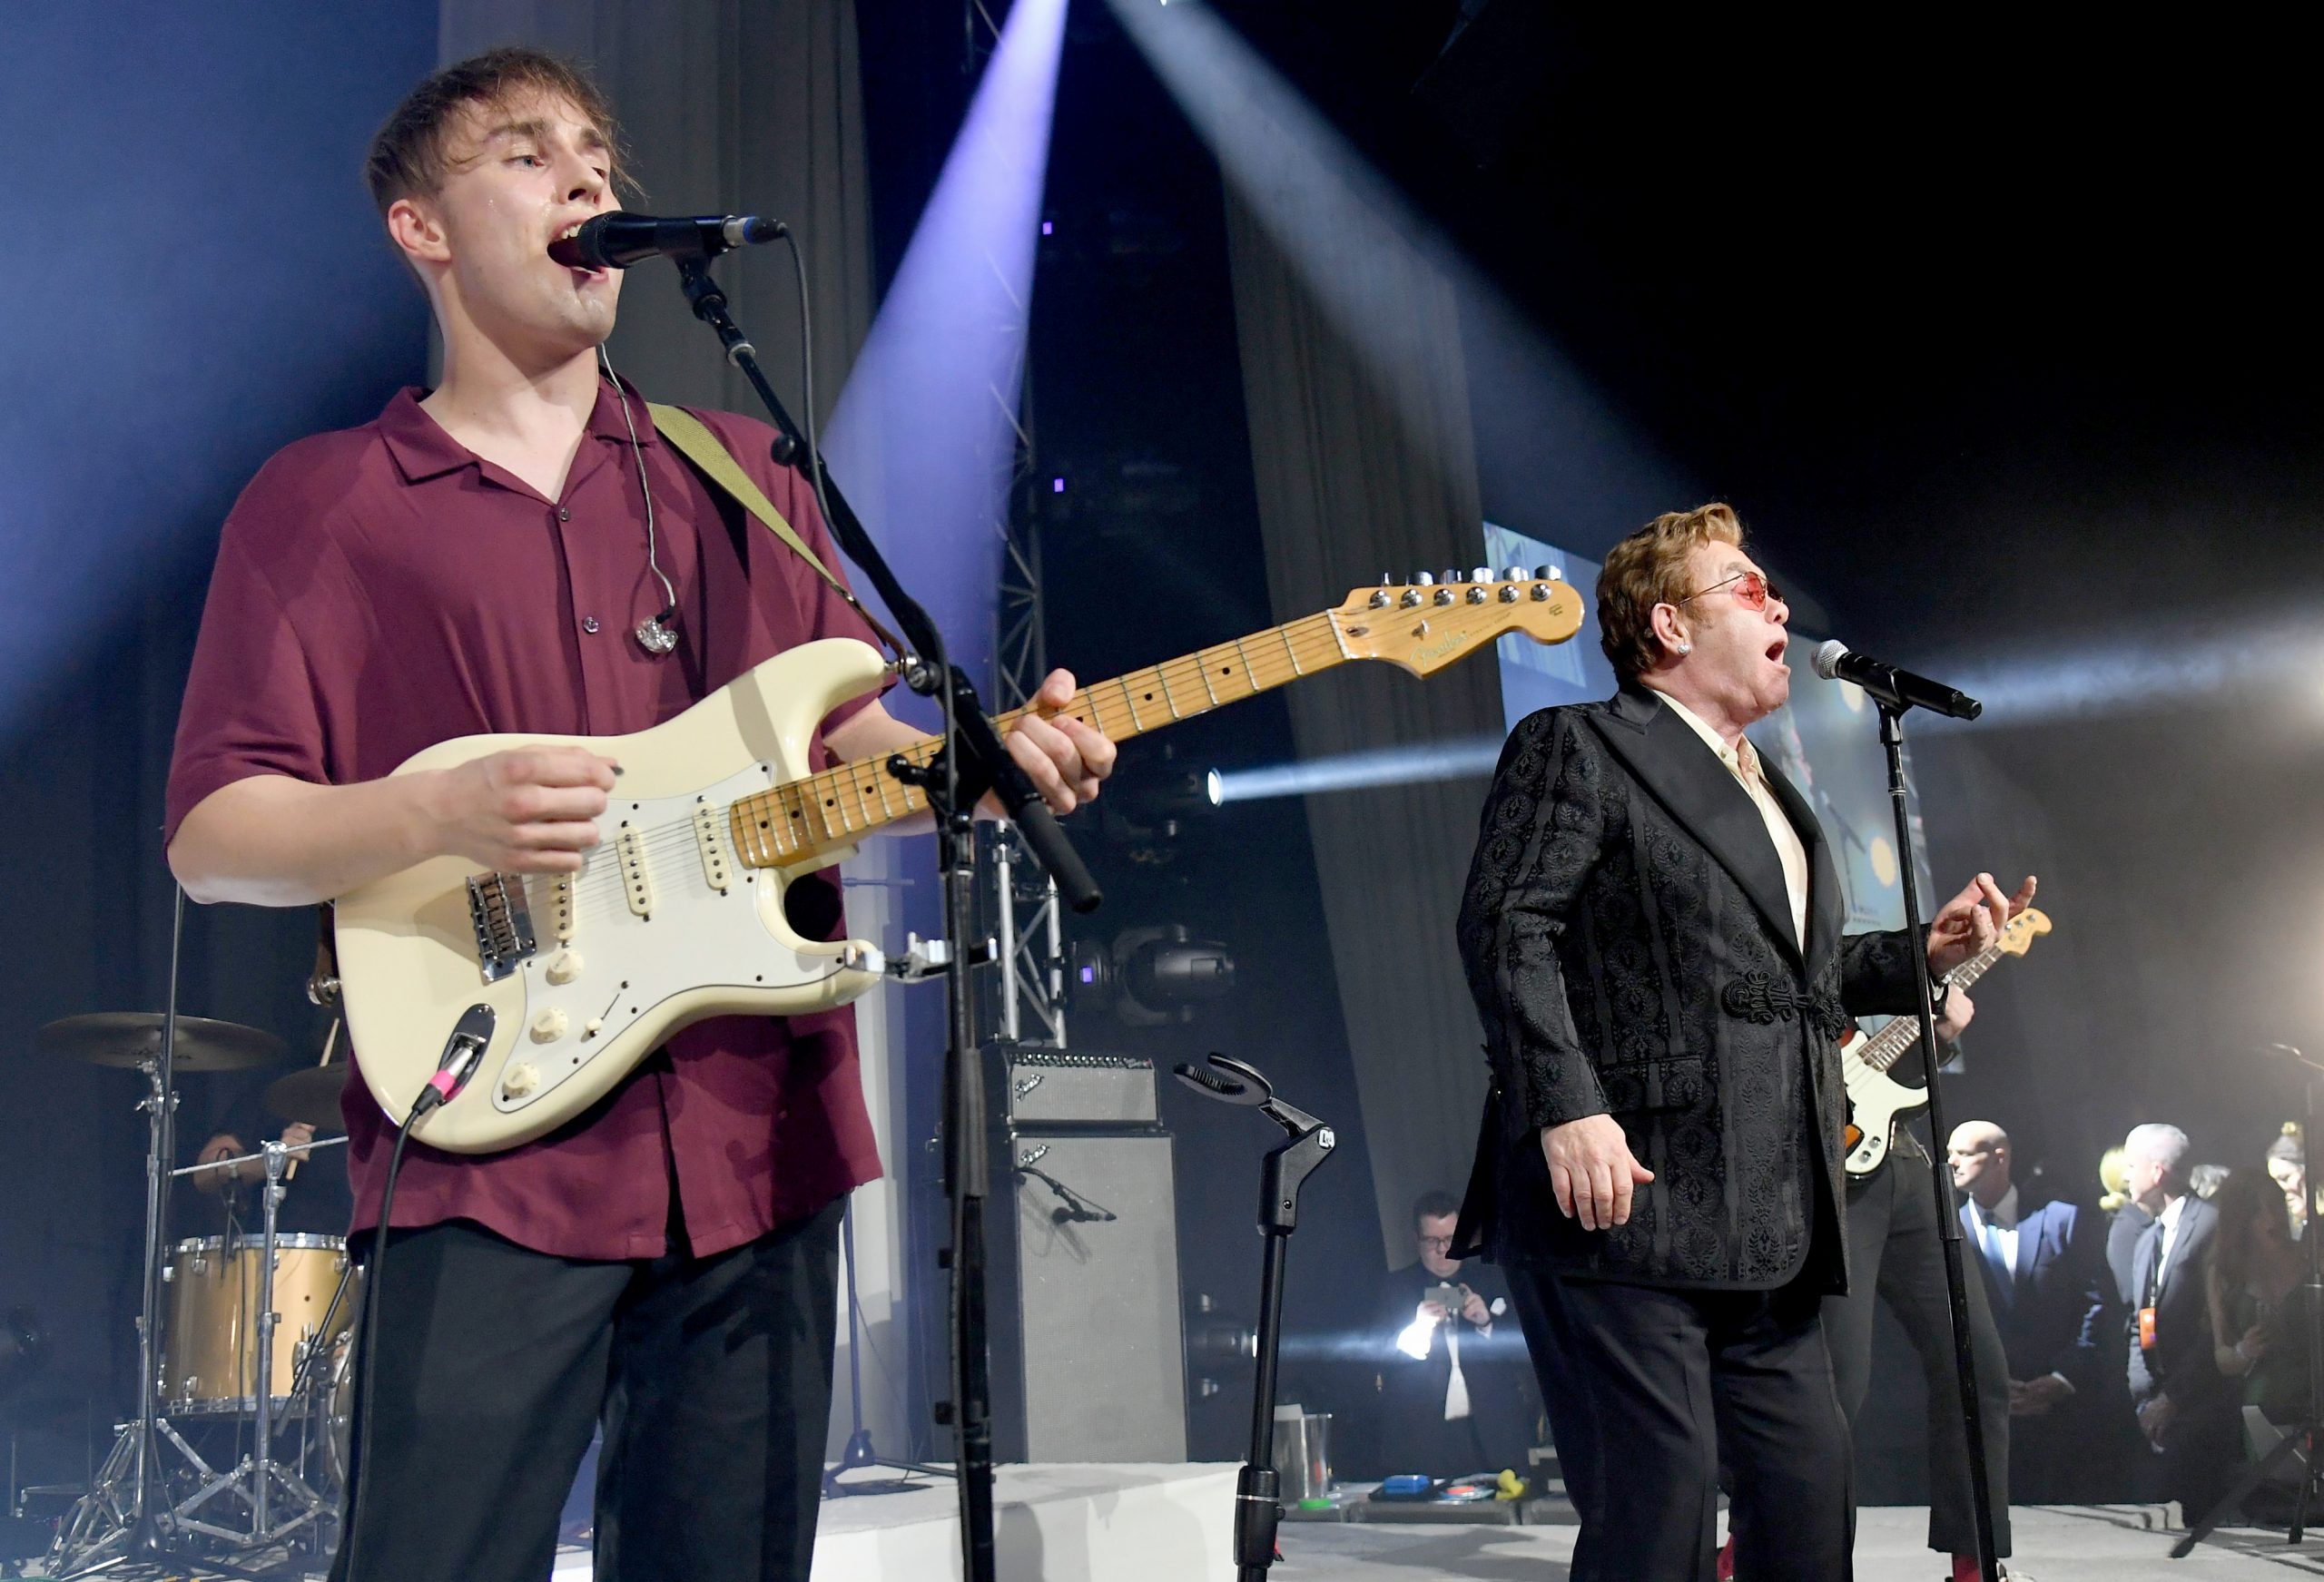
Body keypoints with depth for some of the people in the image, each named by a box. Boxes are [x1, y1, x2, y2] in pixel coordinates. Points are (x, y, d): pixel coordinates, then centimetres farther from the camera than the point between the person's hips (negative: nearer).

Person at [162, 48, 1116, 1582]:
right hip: (497, 1158, -3)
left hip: (759, 1143, 4)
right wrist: (438, 815, -18)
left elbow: (846, 734, 17)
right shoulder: (321, 504, 5)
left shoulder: (745, 478, 17)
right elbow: (211, 834, 0)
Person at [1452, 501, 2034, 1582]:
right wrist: (1567, 1108, -23)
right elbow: (1505, 927, -13)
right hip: (1626, 1207, -8)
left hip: (1768, 1237, 9)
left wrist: (1927, 952, 17)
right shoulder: (1578, 746, -2)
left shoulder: (1769, 793, 25)